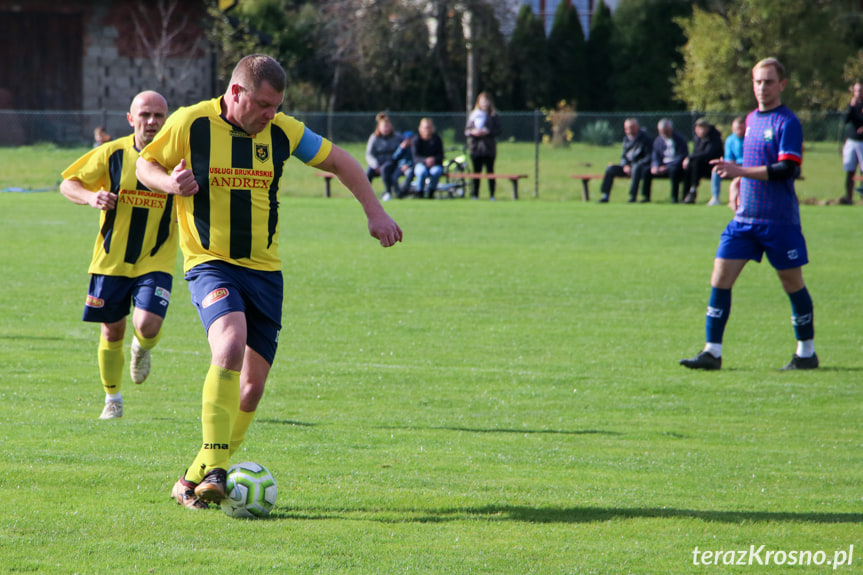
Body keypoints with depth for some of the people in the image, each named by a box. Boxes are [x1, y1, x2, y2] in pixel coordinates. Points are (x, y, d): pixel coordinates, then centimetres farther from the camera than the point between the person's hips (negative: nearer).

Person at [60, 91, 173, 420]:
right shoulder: (112, 154, -4)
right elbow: (67, 184, 5)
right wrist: (91, 197, -17)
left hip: (156, 261, -1)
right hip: (111, 260, 1)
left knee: (148, 325, -19)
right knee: (112, 331, 6)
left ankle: (142, 349, 20)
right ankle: (112, 399, 28)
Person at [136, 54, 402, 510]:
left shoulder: (282, 132, 1)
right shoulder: (190, 123, -8)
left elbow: (339, 161, 14)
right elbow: (144, 165, 5)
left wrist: (374, 211, 6)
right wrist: (171, 183, -17)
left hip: (264, 270, 5)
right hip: (210, 263, -5)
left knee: (253, 384, 3)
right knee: (231, 342, -31)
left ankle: (195, 481, 18)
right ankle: (213, 470, -31)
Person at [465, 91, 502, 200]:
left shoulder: (494, 116, 3)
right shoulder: (473, 115, 9)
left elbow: (498, 131, -1)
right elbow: (466, 131, 9)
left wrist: (488, 132, -16)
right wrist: (473, 132, -12)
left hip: (489, 149, -2)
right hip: (475, 147, 2)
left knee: (490, 171, 1)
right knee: (476, 171, 4)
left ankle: (492, 195, 5)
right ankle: (475, 194, 10)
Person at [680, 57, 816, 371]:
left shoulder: (788, 122, -10)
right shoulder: (751, 119, 13)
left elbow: (786, 169, -21)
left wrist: (740, 171, -26)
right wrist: (739, 183, 11)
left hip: (780, 221, -7)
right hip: (745, 217, 7)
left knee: (792, 283, 3)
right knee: (720, 277, -3)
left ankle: (806, 353, 17)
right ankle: (712, 352, -2)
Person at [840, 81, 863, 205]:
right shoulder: (850, 105, 11)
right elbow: (845, 119, -3)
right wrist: (851, 106, -13)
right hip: (851, 141, 4)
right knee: (850, 171, 4)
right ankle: (849, 197, 8)